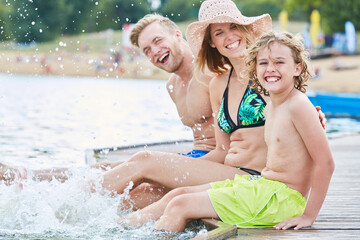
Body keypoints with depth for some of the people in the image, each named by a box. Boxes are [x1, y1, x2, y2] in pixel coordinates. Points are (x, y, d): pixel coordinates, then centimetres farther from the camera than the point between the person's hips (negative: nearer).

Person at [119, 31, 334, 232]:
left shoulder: (298, 105, -18)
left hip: (280, 198, -9)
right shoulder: (270, 107, 11)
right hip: (263, 184, 9)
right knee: (178, 194, 9)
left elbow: (325, 163, -21)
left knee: (180, 205, -11)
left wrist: (308, 216, -19)